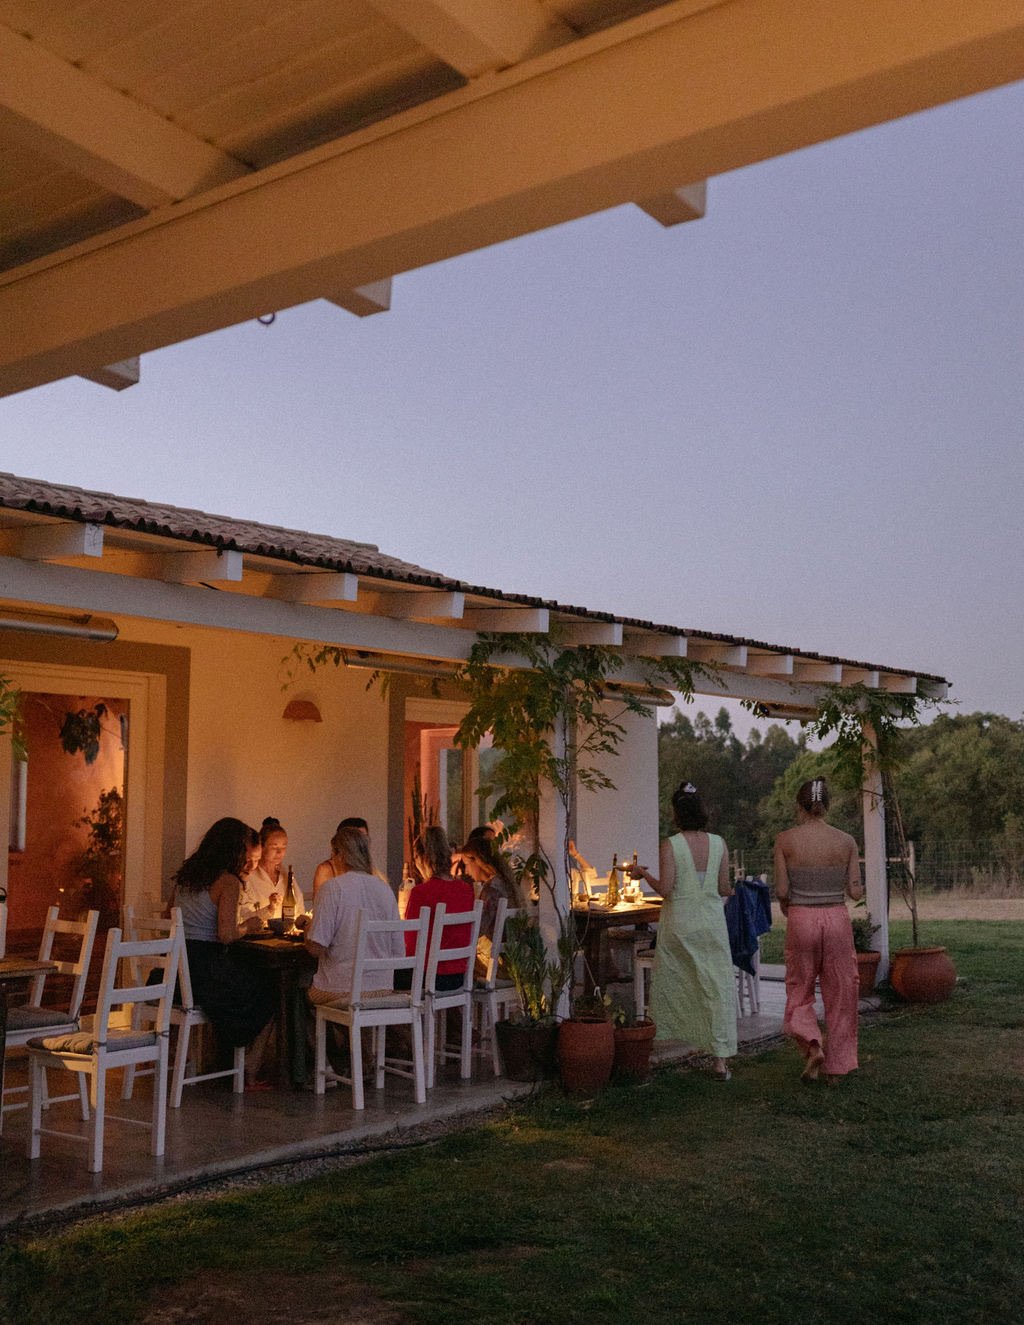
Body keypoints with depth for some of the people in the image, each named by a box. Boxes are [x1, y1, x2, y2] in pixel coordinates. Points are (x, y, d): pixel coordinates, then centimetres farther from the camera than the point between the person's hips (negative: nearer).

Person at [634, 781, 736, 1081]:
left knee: (668, 983, 16)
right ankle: (720, 1059, -1)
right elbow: (724, 889, 2)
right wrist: (730, 890, 25)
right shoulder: (718, 843, -1)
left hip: (679, 925, -2)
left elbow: (665, 889, -13)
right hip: (711, 922, 2)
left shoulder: (670, 845, -11)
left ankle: (660, 1033, 31)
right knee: (717, 988, 3)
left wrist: (643, 874, 3)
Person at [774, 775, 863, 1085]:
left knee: (799, 992, 15)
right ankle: (836, 1066, 18)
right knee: (840, 995, 13)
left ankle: (812, 1045, -8)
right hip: (837, 919, 2)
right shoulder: (846, 841, -2)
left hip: (801, 920, -1)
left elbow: (781, 891, -7)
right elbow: (855, 892, -1)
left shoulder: (785, 840, -6)